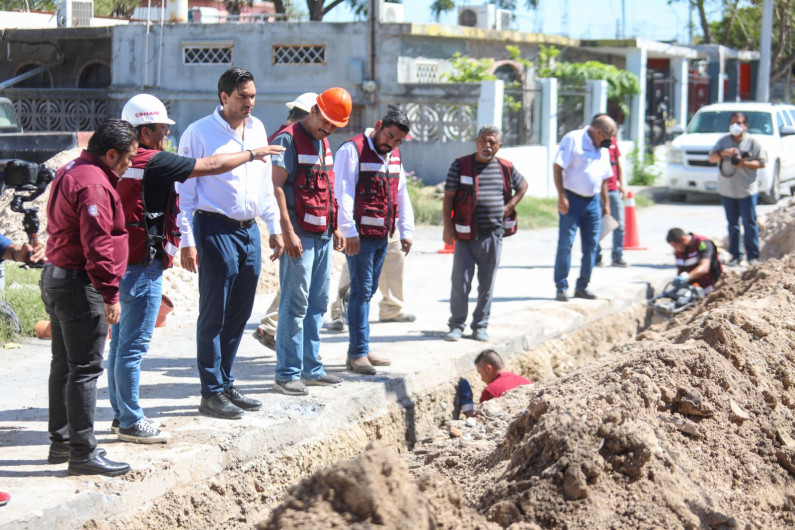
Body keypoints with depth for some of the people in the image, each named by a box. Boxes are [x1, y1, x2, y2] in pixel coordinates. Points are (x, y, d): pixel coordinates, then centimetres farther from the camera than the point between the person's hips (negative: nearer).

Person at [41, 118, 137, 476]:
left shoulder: (71, 172, 15)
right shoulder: (94, 185, -20)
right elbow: (97, 244, -25)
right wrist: (110, 294, -22)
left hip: (55, 277, 11)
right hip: (80, 285, -11)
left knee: (64, 364, 17)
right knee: (85, 369, -7)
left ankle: (61, 442, 27)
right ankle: (83, 454, -4)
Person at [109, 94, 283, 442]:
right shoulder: (153, 162, -16)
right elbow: (213, 166, -11)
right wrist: (252, 154, 3)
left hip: (120, 264, 10)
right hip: (142, 266, -10)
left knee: (120, 342, 14)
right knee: (133, 345, -4)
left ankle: (122, 414, 23)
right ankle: (131, 422, 2)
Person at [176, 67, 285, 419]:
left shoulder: (257, 129, 12)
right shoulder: (199, 133, -6)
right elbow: (184, 190, -6)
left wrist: (274, 227, 18)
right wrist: (186, 240, -11)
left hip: (249, 231, 6)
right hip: (215, 229, -6)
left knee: (239, 314, 11)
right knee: (214, 315, -2)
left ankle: (226, 384, 22)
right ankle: (211, 393, 5)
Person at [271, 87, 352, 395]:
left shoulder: (324, 143, 18)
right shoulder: (289, 139, -8)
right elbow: (277, 186, -15)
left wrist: (335, 228, 20)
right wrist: (288, 232, -20)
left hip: (323, 235, 8)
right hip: (300, 235, -8)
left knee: (318, 303, 10)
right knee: (295, 304, -7)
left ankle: (311, 368, 17)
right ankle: (287, 374, -2)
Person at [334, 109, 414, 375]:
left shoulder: (394, 155, 17)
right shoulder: (353, 149, -8)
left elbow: (401, 194, 21)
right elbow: (343, 192, -14)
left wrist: (406, 231, 14)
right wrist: (349, 231, -19)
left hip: (382, 235, 8)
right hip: (360, 234, -8)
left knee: (368, 291, 11)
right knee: (361, 291, -8)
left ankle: (360, 351, 17)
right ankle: (358, 353, -5)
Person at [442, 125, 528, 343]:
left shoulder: (506, 168, 6)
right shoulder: (460, 166, -1)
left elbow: (523, 185, 24)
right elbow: (448, 197, 0)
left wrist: (509, 206, 8)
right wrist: (447, 227, -7)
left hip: (493, 235, 2)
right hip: (466, 234, -2)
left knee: (487, 283, 8)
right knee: (460, 281, -3)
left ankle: (480, 326, 19)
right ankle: (456, 325, 10)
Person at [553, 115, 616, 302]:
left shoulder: (603, 150, 16)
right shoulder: (573, 139, -8)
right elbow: (557, 167, -13)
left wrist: (605, 203, 20)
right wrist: (561, 196, -18)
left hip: (592, 202, 7)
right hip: (572, 200, -7)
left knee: (591, 244, 7)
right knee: (566, 243, -6)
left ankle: (582, 286, 17)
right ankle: (561, 287, -1)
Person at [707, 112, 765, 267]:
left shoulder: (753, 142, 2)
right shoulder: (723, 141, 11)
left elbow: (761, 163, -1)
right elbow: (711, 158, 3)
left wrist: (744, 163, -16)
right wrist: (723, 153, -17)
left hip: (747, 191, -3)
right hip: (727, 190, 3)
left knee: (749, 223, -5)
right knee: (732, 224, 6)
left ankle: (753, 256, 1)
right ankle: (735, 255, 11)